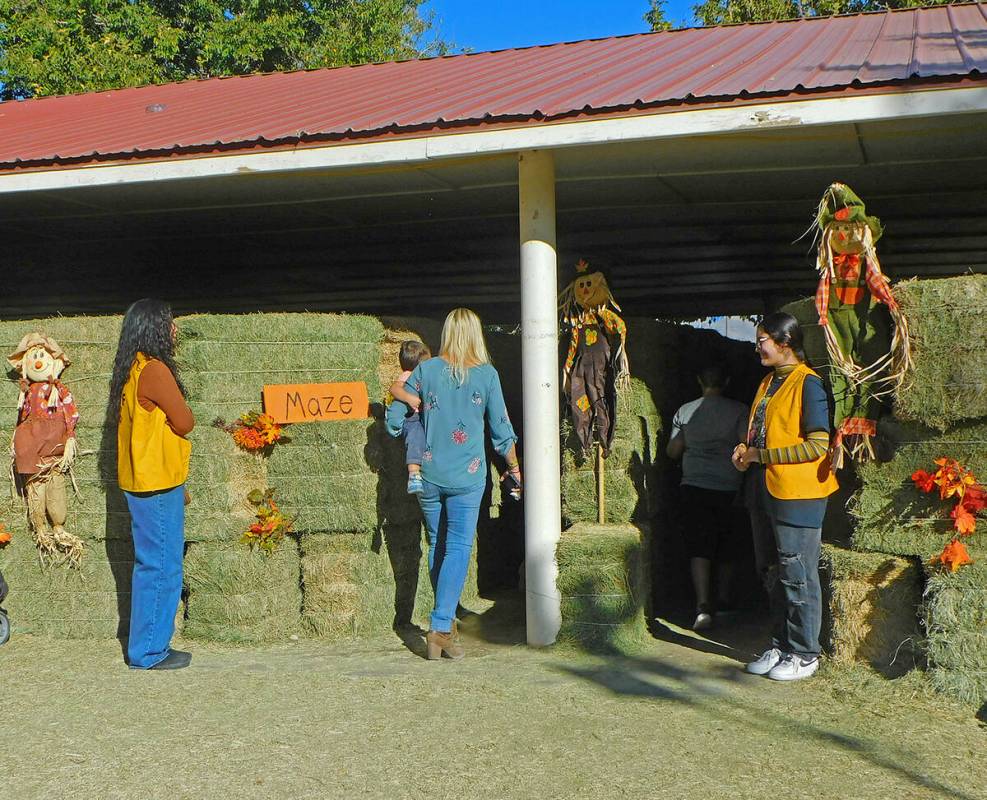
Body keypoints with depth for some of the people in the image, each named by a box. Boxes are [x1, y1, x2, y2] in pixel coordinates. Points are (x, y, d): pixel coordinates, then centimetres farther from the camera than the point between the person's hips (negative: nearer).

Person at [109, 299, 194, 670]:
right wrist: (173, 419, 8)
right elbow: (185, 423, -15)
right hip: (157, 484, -10)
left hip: (143, 482, 10)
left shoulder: (133, 370, 13)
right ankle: (149, 651, 6)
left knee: (151, 565, 15)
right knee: (162, 566, -2)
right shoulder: (154, 370, -17)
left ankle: (147, 645, 23)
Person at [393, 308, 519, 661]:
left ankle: (444, 622, 24)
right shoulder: (487, 374, -2)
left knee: (437, 547, 15)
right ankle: (440, 627, -11)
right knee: (458, 549, -2)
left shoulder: (425, 370, 1)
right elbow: (501, 427, 3)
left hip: (429, 475, 2)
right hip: (467, 477, -2)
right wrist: (514, 468, 16)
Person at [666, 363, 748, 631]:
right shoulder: (739, 411, -3)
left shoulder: (685, 411, 1)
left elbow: (673, 451, 6)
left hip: (694, 486, 0)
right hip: (729, 487, 1)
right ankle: (724, 598, 29)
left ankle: (703, 605, -17)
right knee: (726, 547, 17)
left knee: (699, 548, -2)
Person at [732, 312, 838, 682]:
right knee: (772, 574, 15)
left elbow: (817, 446, -19)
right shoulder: (768, 382, 15)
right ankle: (781, 645, 27)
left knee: (798, 576, 0)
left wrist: (761, 456, -16)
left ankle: (804, 654, 11)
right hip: (764, 492, 9)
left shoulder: (807, 384, -12)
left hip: (796, 495, -9)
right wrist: (745, 449, 5)